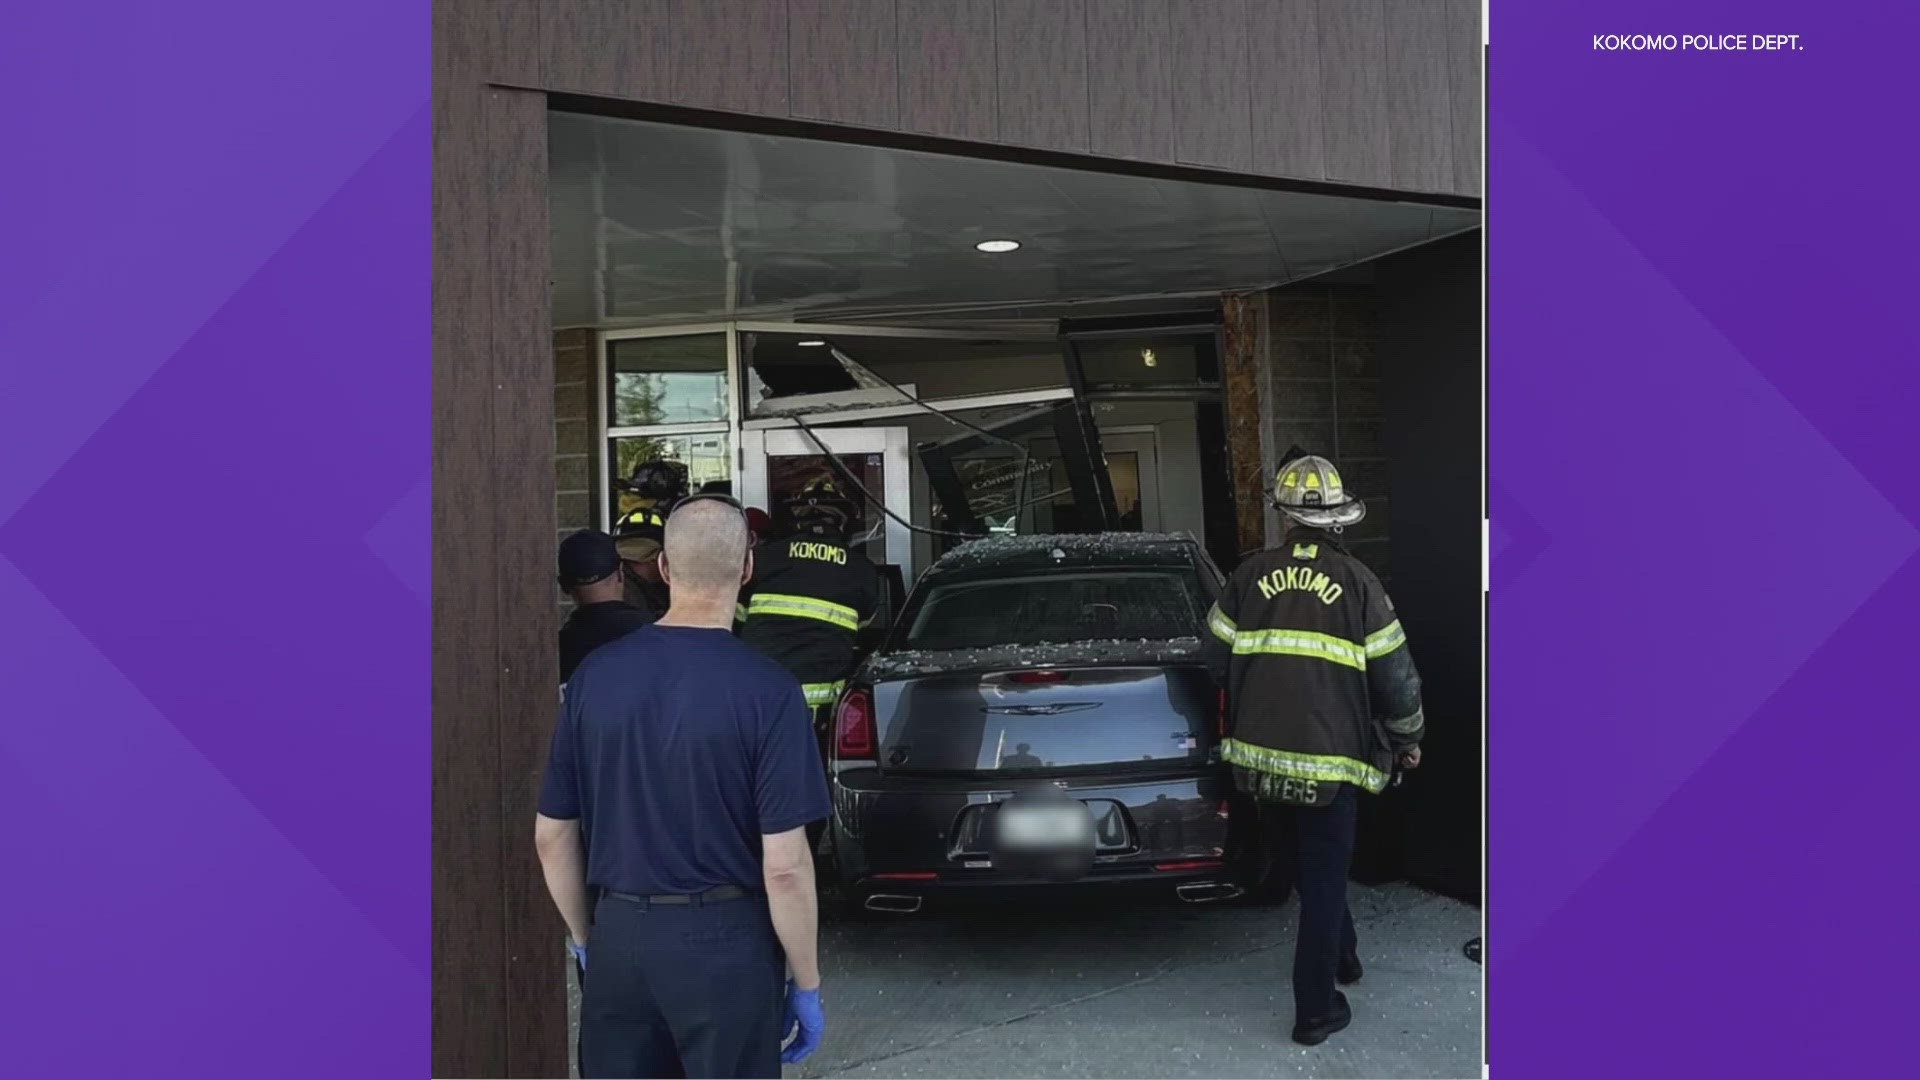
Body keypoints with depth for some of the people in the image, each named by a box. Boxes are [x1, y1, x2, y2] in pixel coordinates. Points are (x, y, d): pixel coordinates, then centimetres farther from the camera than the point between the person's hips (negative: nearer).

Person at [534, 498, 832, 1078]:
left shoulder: (595, 674, -3)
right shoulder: (765, 688, -15)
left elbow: (551, 836, 4)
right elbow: (784, 866, -15)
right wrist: (806, 985, -3)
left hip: (617, 938, 4)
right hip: (724, 943, -3)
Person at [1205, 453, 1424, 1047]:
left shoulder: (1251, 575, 2)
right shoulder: (1355, 580, -5)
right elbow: (1395, 673, -1)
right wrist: (1407, 738, 15)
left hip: (1261, 753, 3)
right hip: (1329, 757, -3)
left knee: (1309, 865, 24)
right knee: (1325, 879, 7)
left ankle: (1340, 953, 42)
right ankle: (1316, 1010, 12)